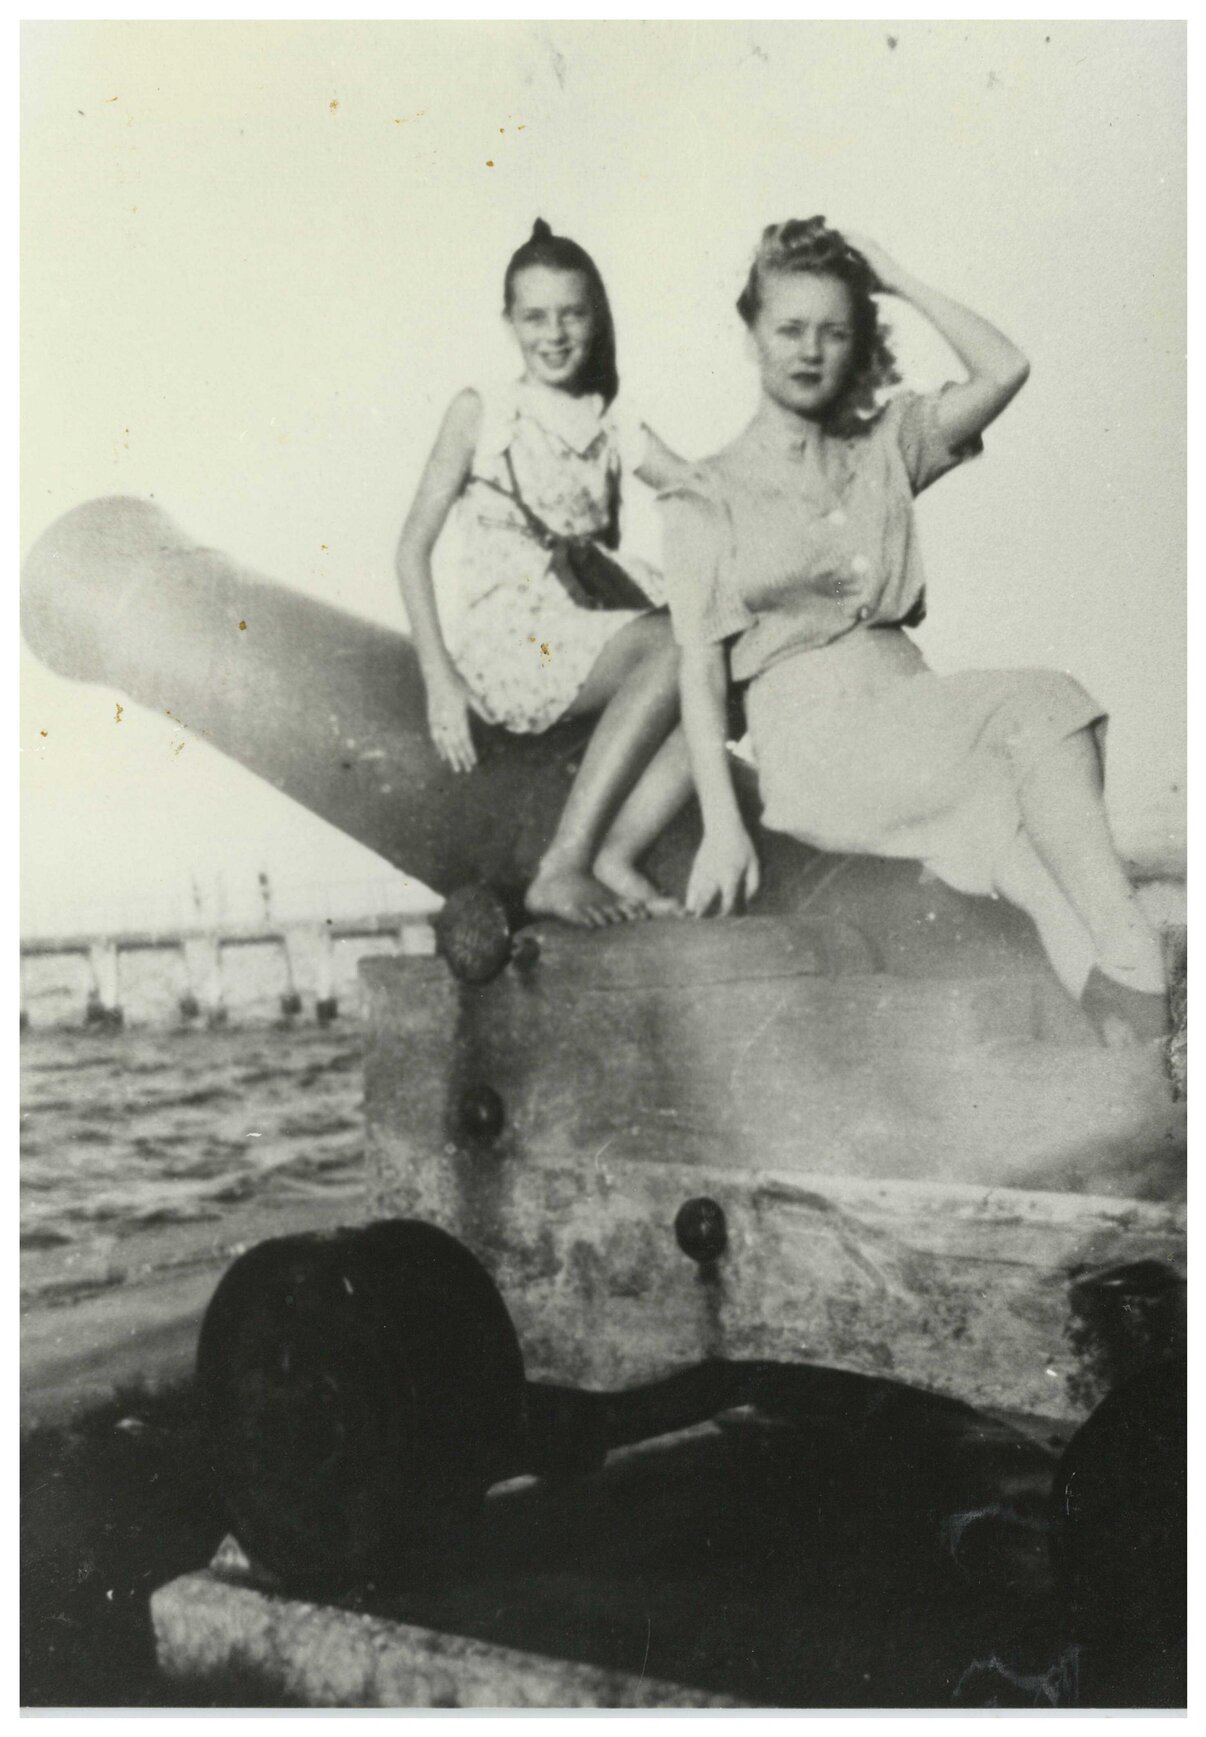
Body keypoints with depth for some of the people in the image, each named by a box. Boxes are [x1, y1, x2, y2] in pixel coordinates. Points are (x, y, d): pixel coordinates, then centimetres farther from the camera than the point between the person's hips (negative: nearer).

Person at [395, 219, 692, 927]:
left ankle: (612, 856, -32)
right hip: (505, 643, -4)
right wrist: (440, 678, -9)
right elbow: (415, 546, 1)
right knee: (680, 644, -30)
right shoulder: (481, 412, 5)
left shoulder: (615, 430, 16)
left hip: (588, 644, 4)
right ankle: (563, 865, -32)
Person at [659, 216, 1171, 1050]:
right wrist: (723, 828, -12)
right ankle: (1137, 973, -36)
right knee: (1043, 705, -29)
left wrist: (901, 282, 10)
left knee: (1008, 817, -31)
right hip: (815, 744, -4)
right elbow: (700, 670, -1)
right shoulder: (707, 499, 8)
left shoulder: (884, 448, 19)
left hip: (911, 716, 4)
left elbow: (1005, 369, 4)